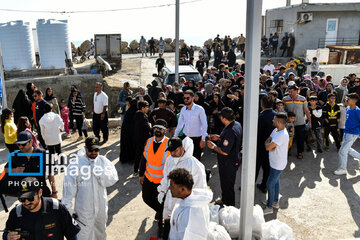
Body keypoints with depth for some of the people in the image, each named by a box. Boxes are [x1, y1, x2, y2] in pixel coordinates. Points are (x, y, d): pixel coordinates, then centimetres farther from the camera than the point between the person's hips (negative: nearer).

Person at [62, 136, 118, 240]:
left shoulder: (103, 161, -5)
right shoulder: (74, 166, -15)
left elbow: (112, 179, -14)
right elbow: (69, 190, -11)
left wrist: (97, 170, -24)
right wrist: (68, 210, -8)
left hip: (102, 208, 4)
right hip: (84, 211, -4)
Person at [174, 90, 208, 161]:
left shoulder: (200, 109, -9)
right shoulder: (183, 109, 5)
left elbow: (204, 125, -7)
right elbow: (180, 124, 14)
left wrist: (203, 139, -12)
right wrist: (175, 137, 11)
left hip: (197, 138, -4)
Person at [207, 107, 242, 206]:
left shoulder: (230, 131, -33)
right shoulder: (237, 124, -1)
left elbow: (225, 152, -29)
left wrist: (213, 146, -14)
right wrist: (219, 138, 9)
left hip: (228, 164, -10)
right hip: (234, 159, 10)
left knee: (227, 185, 8)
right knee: (225, 184, 27)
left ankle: (229, 207, 26)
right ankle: (224, 201, 46)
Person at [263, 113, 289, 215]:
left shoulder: (283, 135, -31)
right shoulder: (276, 130, 1)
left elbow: (268, 147, -32)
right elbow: (267, 142, 4)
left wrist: (268, 144, -10)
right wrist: (270, 145, -18)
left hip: (278, 164, -10)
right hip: (275, 162, 10)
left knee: (270, 184, 0)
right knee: (275, 181, 23)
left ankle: (269, 207, 14)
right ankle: (275, 201, 41)